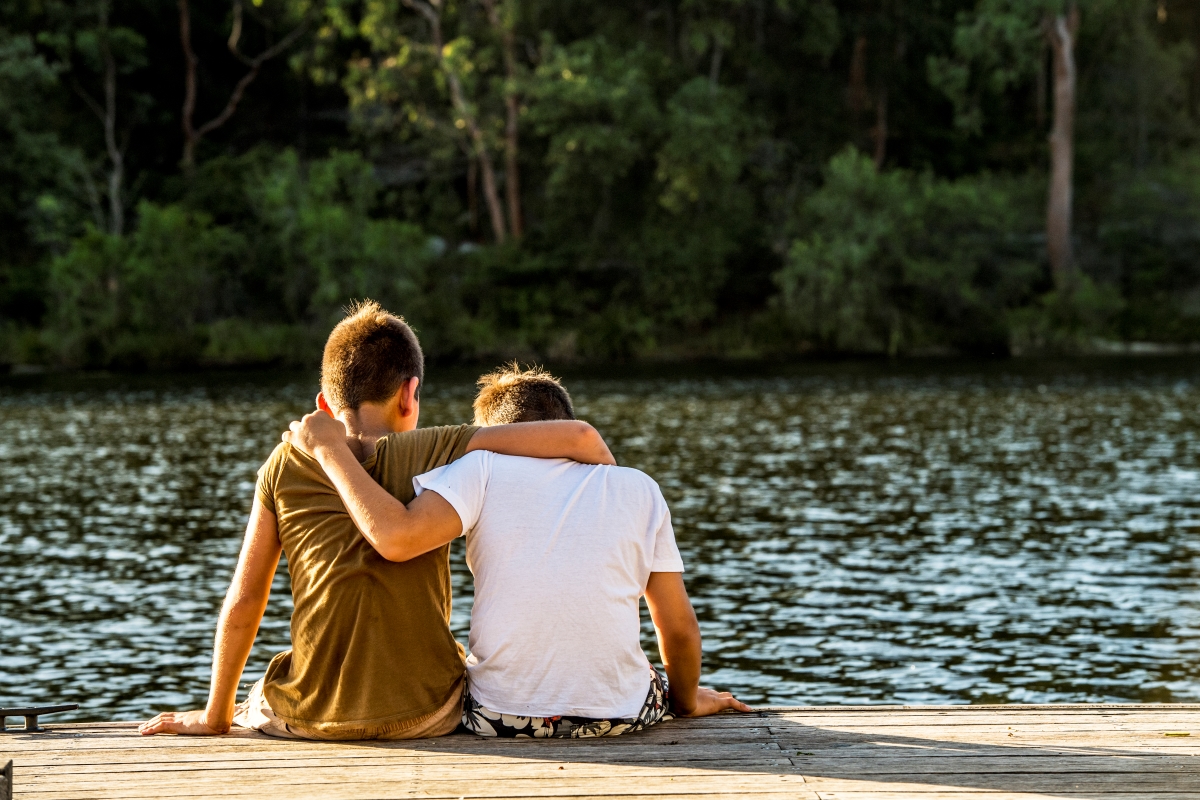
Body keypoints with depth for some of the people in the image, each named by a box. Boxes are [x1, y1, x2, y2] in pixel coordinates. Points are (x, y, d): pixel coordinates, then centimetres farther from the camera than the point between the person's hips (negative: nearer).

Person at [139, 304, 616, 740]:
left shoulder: (285, 466, 0)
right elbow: (578, 438, -11)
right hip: (424, 713, -1)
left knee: (261, 704, 37)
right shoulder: (429, 455, -5)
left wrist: (217, 716, 12)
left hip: (312, 717, 1)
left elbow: (243, 602, 1)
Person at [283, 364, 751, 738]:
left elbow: (396, 538, -19)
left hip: (499, 716, -1)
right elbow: (679, 628, 6)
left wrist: (330, 449, -7)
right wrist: (688, 701, 25)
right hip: (620, 717, 1)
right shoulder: (639, 490, 5)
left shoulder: (483, 469, -2)